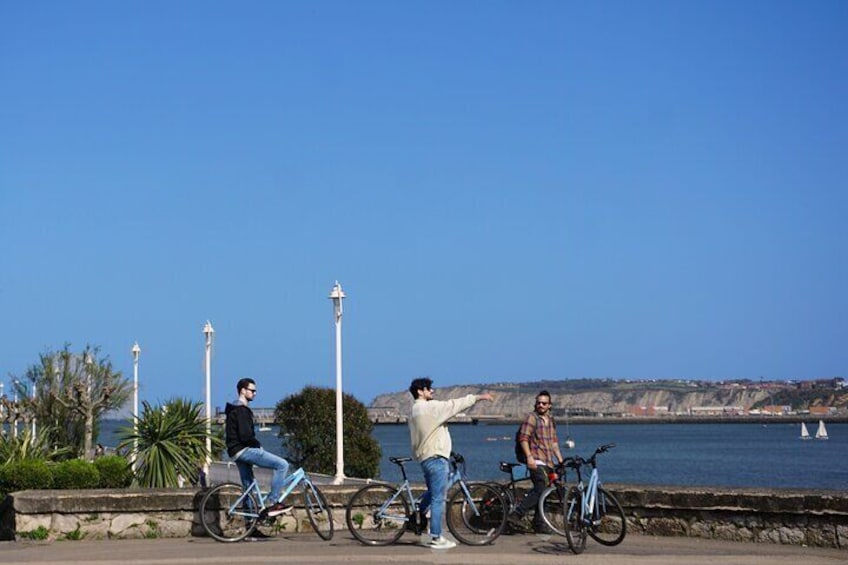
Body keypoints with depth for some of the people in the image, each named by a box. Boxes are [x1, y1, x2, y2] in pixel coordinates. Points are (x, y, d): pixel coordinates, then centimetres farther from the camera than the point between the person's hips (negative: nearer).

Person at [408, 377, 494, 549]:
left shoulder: (415, 411, 17)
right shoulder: (429, 407, -13)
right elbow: (454, 405, -14)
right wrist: (478, 397, -8)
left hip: (424, 456, 10)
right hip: (436, 457, -10)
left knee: (432, 494, 25)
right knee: (438, 498, -5)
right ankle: (436, 538, -3)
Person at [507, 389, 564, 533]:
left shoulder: (551, 420, 20)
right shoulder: (531, 418, -5)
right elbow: (523, 438, -13)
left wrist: (560, 459, 18)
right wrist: (529, 457, -23)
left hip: (548, 462, 8)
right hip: (536, 461, -8)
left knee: (542, 493, 8)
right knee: (540, 490, -21)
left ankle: (539, 523, 14)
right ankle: (516, 515, -21)